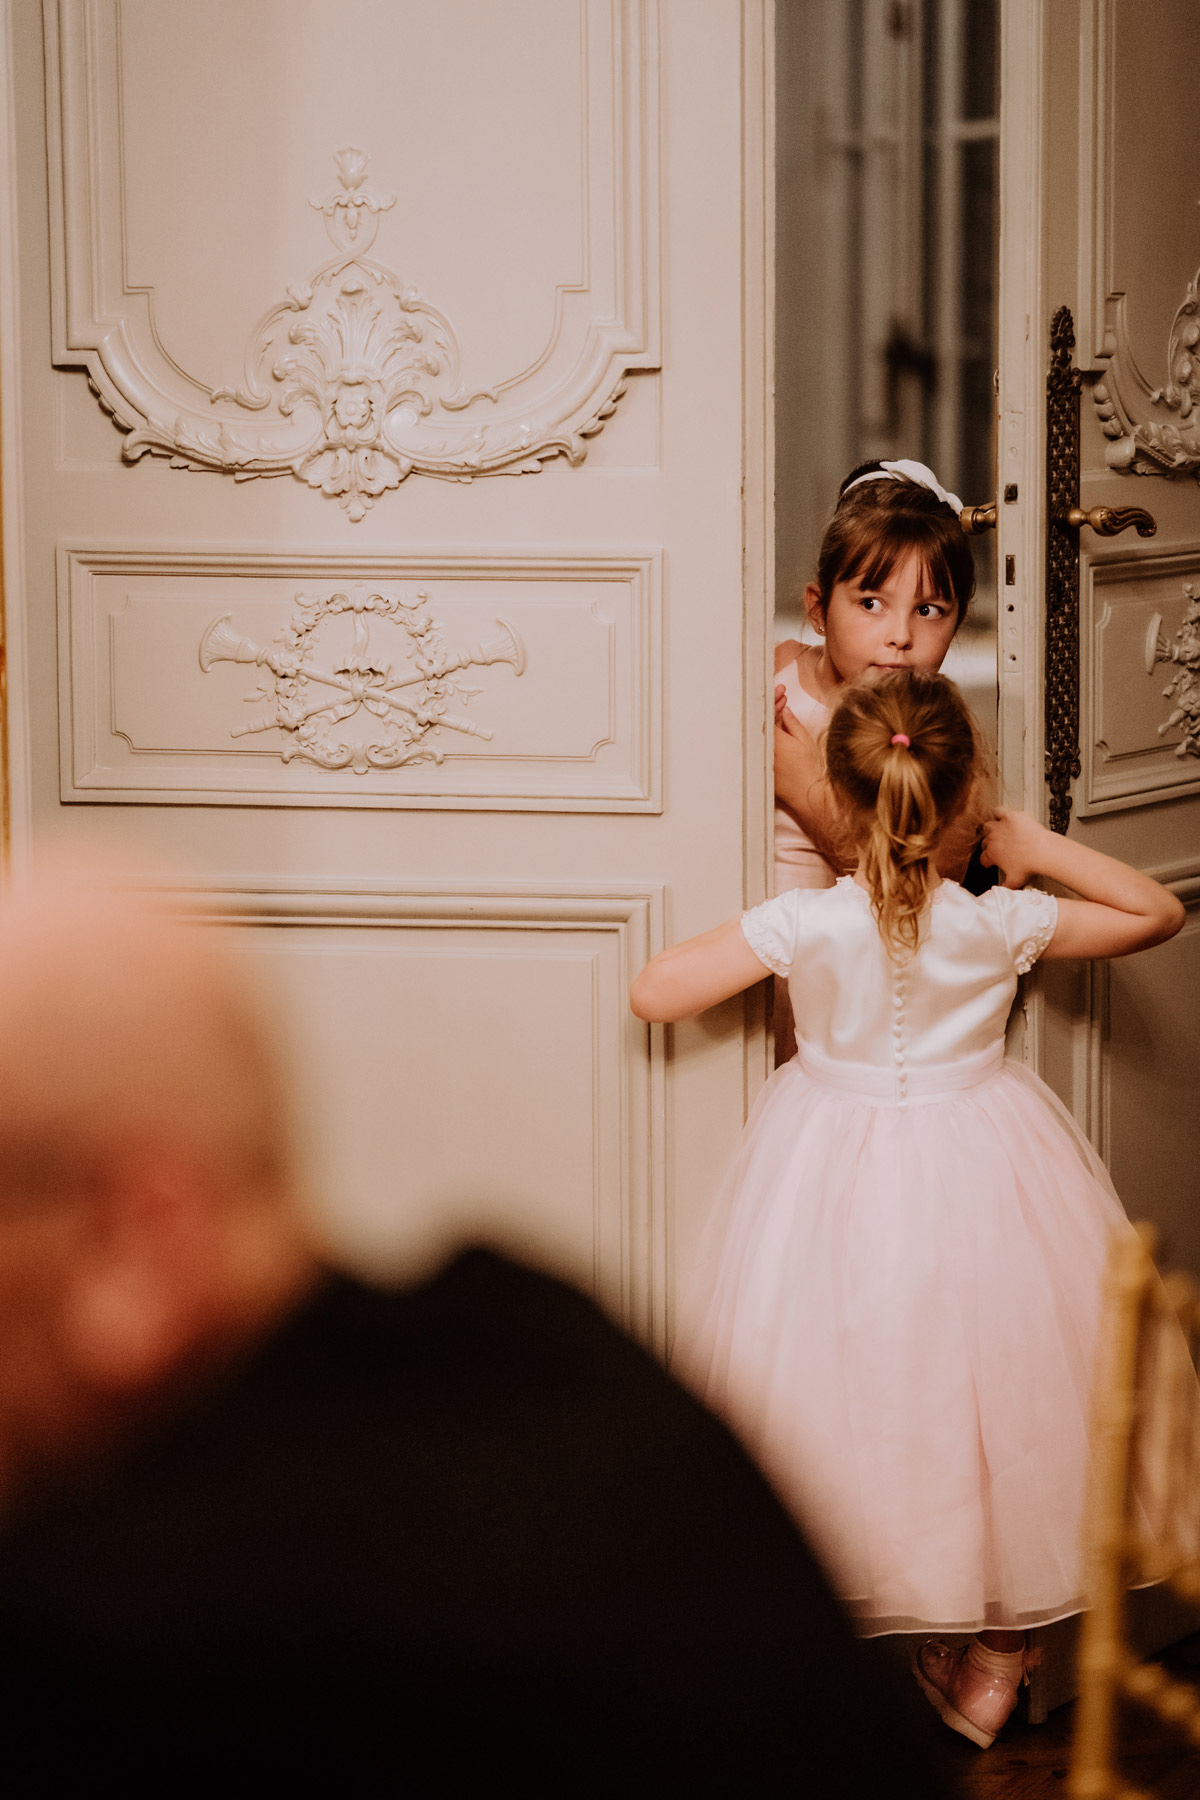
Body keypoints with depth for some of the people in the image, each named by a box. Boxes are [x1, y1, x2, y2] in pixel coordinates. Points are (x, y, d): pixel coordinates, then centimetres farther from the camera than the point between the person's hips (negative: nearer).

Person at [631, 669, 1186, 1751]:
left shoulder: (802, 925, -17)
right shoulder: (1002, 925, -14)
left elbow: (653, 993, -11)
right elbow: (1158, 914, 0)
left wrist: (737, 942, 4)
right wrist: (1044, 849, 3)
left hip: (837, 1184, 0)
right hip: (979, 1176, 0)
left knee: (837, 1402, 13)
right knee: (1000, 1399, 15)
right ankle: (994, 1666, 26)